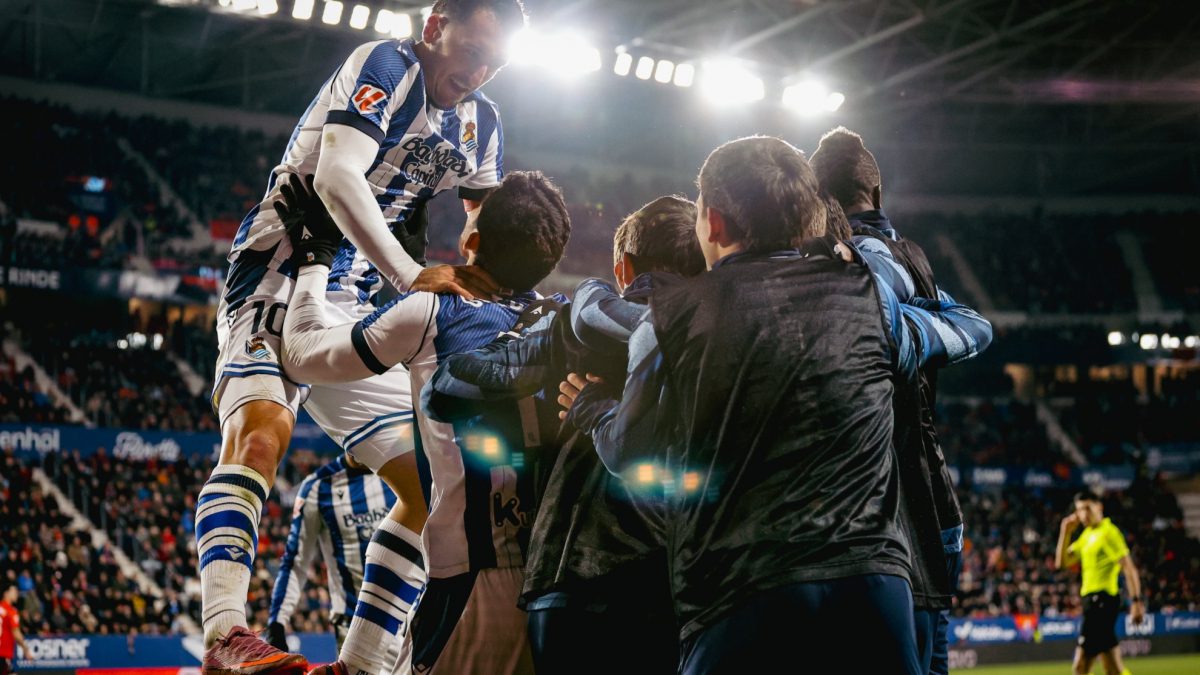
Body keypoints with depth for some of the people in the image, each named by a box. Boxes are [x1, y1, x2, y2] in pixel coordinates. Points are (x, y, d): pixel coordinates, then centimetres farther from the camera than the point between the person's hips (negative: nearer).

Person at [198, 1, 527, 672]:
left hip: (354, 306, 8)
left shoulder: (482, 125, 11)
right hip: (280, 278, -8)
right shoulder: (386, 66, -12)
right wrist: (413, 277, -36)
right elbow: (338, 177, -27)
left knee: (431, 483, 2)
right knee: (260, 432, -32)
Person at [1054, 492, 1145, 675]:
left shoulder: (1108, 532, -8)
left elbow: (1129, 569, -14)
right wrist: (1066, 532, 7)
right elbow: (1062, 562, 17)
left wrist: (1136, 601, -21)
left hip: (1102, 599, -9)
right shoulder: (1086, 535, 18)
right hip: (1092, 599, 9)